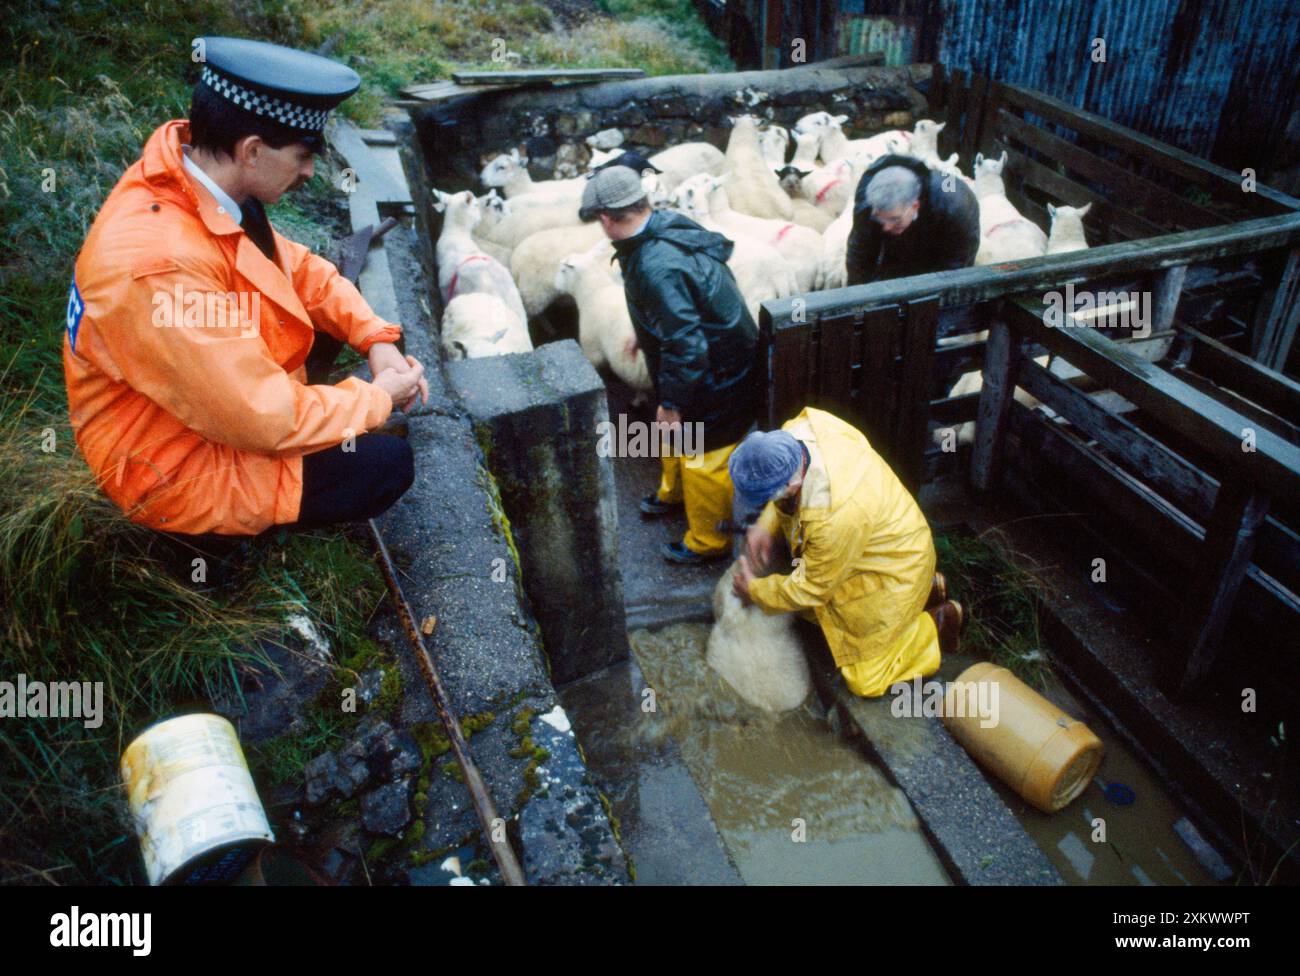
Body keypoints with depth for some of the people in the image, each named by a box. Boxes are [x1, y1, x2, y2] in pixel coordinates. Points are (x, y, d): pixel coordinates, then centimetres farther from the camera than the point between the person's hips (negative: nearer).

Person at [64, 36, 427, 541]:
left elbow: (294, 266, 4)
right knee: (387, 464, -12)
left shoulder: (191, 172, -10)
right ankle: (221, 523, 6)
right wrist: (377, 398, -17)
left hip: (220, 385, 9)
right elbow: (266, 420, -31)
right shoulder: (161, 267, -37)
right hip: (176, 466, -8)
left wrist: (377, 338, -8)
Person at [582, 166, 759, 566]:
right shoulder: (669, 225, -3)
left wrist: (671, 402, -21)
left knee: (704, 458, 9)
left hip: (714, 379, -10)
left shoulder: (657, 267, -34)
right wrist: (646, 333, 26)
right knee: (675, 434, 30)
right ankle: (674, 492, 56)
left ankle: (709, 541, 29)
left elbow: (684, 343, -33)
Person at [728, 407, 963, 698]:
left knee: (865, 680, 3)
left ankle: (938, 623, 20)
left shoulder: (835, 518, -44)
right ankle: (925, 587, 27)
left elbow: (810, 588, -24)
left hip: (894, 569, -7)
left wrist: (754, 591, -9)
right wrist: (765, 526, -12)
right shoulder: (799, 428, -24)